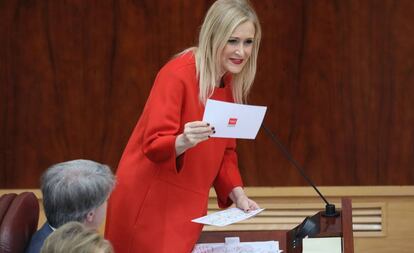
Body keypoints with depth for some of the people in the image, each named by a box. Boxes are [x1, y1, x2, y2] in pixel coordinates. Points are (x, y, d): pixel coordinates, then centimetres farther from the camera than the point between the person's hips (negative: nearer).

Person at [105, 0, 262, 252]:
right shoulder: (178, 75, -17)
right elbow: (153, 145, -21)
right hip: (149, 206, -7)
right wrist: (183, 142, -41)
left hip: (188, 207, 7)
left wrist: (238, 195, -2)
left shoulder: (232, 84, 5)